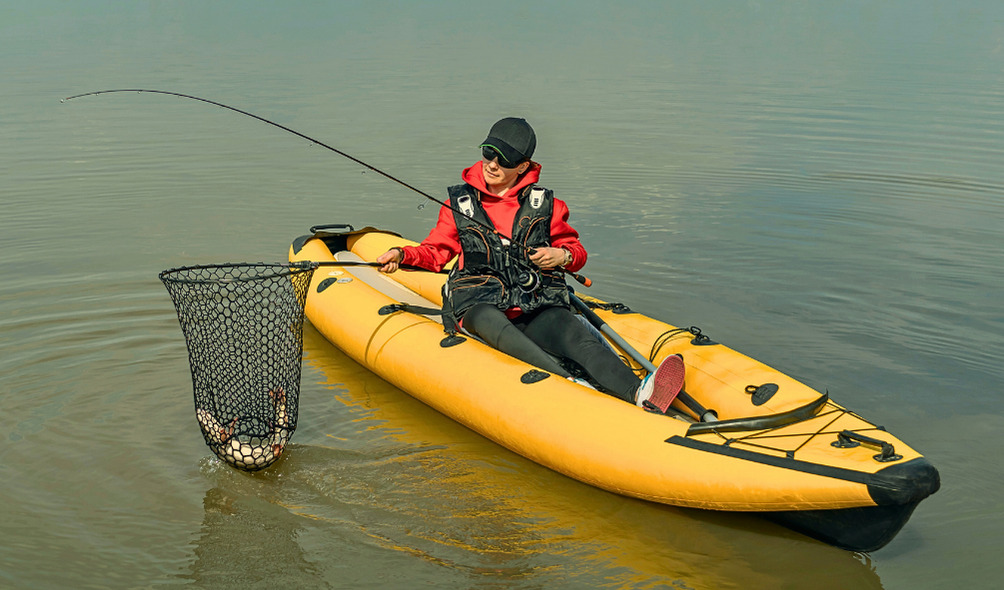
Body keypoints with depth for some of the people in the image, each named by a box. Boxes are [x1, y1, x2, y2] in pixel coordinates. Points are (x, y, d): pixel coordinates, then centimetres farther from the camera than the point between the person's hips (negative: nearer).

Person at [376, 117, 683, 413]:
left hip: (537, 304, 1)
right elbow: (436, 251, 19)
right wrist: (402, 254, 0)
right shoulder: (460, 203, 18)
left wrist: (563, 255, 0)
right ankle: (569, 386, -64)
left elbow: (576, 250, 24)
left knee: (581, 339, -32)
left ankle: (640, 393, -59)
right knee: (498, 328, -41)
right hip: (478, 302, -1)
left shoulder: (544, 204, 18)